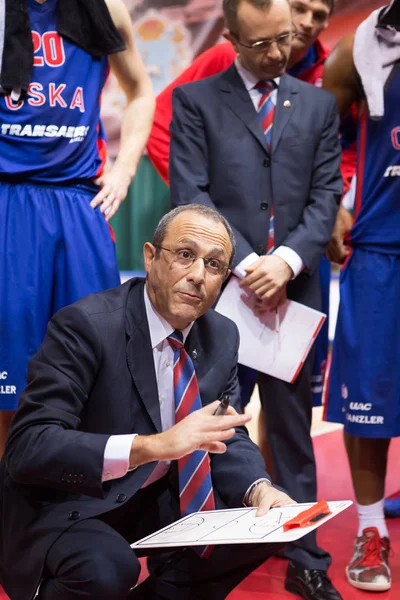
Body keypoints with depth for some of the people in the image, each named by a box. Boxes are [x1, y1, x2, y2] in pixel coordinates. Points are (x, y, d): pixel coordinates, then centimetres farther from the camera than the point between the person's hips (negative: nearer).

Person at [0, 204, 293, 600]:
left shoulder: (222, 337, -1)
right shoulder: (85, 325, -22)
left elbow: (229, 437, 5)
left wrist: (259, 489, -18)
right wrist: (152, 445, -43)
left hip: (156, 499, 7)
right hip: (62, 505, -6)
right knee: (107, 567, -34)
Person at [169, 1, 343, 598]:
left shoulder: (319, 104, 14)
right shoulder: (194, 100, 6)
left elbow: (326, 195, 6)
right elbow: (191, 194, -3)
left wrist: (286, 260, -10)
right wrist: (245, 264, -13)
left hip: (295, 288, 2)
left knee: (293, 428, 7)